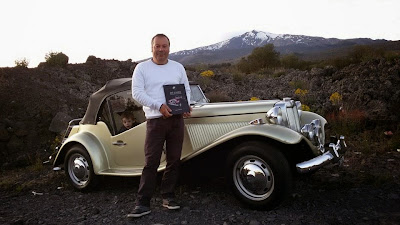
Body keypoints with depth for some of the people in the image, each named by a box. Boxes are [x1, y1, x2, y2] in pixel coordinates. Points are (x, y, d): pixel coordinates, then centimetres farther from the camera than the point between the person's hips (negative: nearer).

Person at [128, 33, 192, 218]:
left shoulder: (178, 67, 14)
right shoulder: (142, 68, 4)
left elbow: (186, 89, 16)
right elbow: (137, 93, -6)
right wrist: (159, 106, -17)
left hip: (177, 119, 4)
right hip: (155, 120, -3)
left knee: (174, 160, 7)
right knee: (151, 162, -7)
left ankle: (168, 197, 21)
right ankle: (143, 203, 1)